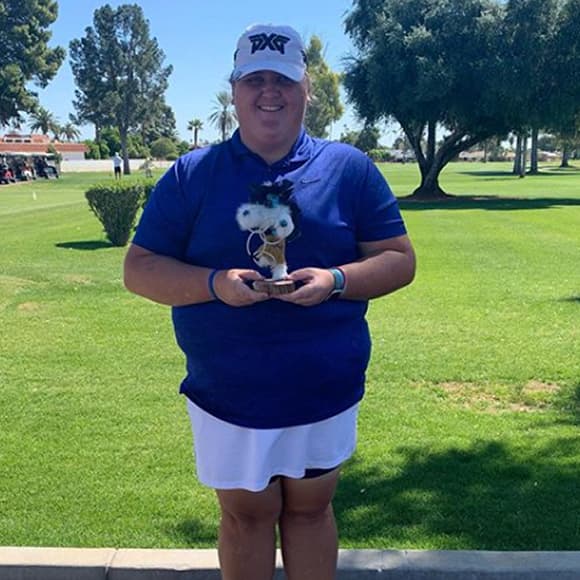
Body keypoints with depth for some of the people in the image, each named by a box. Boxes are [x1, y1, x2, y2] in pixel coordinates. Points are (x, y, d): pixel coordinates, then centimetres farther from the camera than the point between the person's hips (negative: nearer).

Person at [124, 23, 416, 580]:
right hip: (227, 393, 0)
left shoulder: (350, 168, 1)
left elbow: (399, 259, 1)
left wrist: (336, 280, -19)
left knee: (309, 508, 18)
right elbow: (139, 268, -1)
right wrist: (215, 284, -20)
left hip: (326, 390, 1)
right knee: (246, 514, 15)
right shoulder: (190, 174, 0)